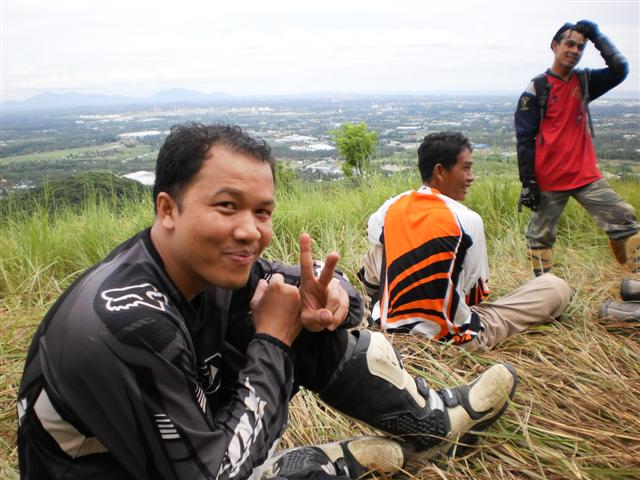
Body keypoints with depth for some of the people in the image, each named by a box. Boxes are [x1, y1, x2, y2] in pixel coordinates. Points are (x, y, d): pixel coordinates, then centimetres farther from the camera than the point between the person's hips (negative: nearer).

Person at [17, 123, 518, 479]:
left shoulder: (211, 262, -15)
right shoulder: (124, 328, -37)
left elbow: (315, 285, -2)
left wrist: (328, 294, -26)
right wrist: (272, 340, -25)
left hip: (201, 429, 6)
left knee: (324, 338, -5)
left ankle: (436, 418, 14)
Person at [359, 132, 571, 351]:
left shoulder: (389, 208, -1)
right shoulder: (467, 220, -14)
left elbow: (370, 280, 6)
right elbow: (477, 294, -6)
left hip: (392, 327, 3)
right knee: (557, 287, 5)